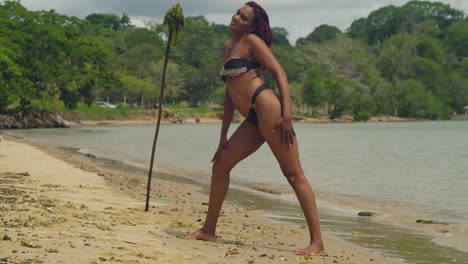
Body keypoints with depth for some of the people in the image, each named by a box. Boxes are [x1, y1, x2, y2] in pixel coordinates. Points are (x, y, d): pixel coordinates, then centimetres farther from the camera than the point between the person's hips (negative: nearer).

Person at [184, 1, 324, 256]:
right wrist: (224, 134, 23)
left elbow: (280, 73, -8)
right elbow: (231, 91, 26)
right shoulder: (228, 46, 24)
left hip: (267, 107, -9)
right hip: (254, 119, 9)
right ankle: (208, 230, 22)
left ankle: (316, 241, -11)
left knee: (293, 174, -10)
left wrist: (287, 113, -20)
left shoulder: (251, 40, 0)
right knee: (220, 164, 11)